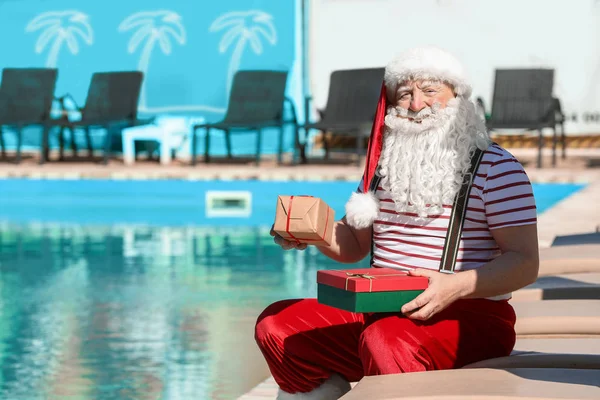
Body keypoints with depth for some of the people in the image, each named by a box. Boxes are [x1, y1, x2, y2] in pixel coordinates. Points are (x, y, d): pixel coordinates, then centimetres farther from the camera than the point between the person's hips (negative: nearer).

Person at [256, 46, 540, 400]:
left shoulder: (496, 167, -5)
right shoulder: (386, 163, 15)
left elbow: (524, 263, -12)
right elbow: (354, 245, 22)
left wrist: (456, 286, -29)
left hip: (471, 316, -7)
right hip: (380, 311, 7)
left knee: (385, 341, -36)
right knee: (276, 324, -5)